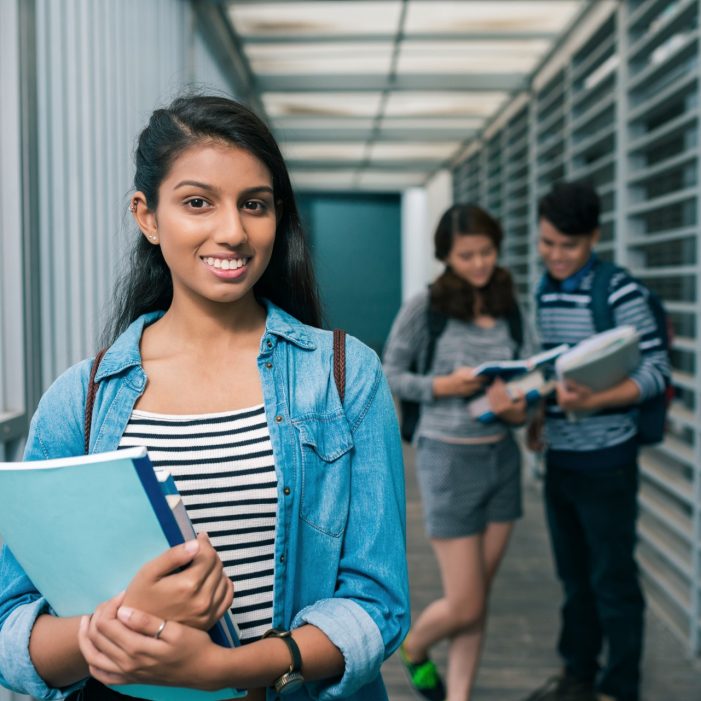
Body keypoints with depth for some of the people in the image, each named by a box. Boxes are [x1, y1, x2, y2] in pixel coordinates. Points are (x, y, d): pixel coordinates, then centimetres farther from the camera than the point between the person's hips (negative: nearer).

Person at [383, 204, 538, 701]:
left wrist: (520, 407, -19)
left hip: (503, 456, 5)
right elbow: (391, 374, -3)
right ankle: (415, 646, 34)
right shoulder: (425, 306, -9)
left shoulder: (509, 309, 4)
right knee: (464, 607, 1)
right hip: (449, 458, -4)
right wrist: (445, 386, -19)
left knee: (478, 599, 11)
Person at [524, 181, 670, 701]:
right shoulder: (545, 290, 7)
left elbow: (657, 370, -16)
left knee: (613, 579, 5)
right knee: (574, 574, 18)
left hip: (605, 458, -6)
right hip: (559, 454, 6)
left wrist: (596, 401, -30)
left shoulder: (620, 292, -14)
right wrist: (538, 412, 9)